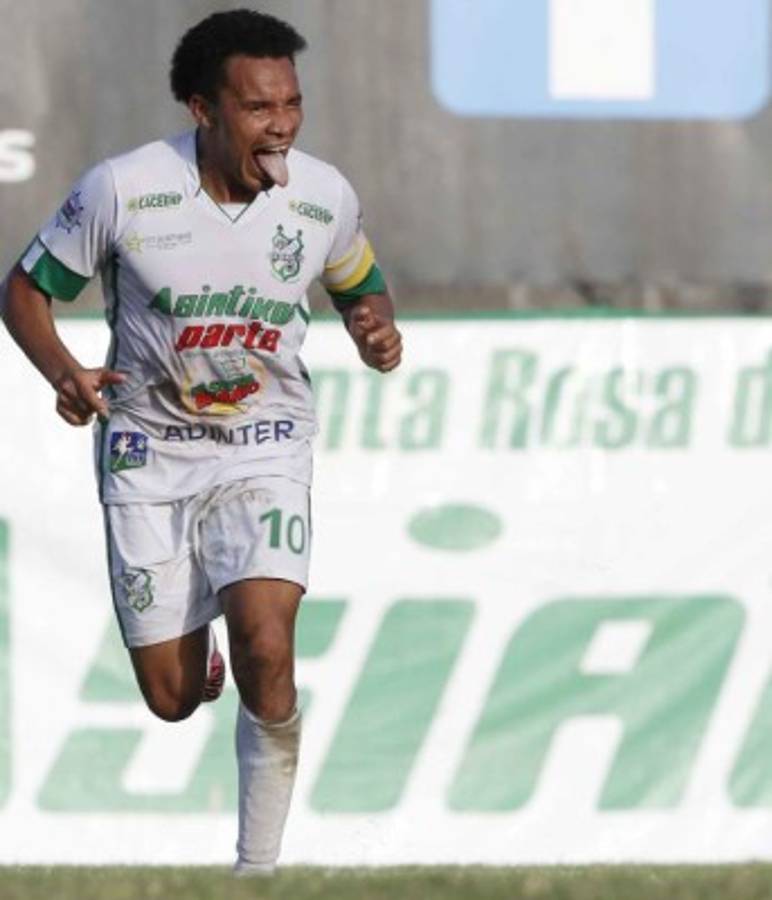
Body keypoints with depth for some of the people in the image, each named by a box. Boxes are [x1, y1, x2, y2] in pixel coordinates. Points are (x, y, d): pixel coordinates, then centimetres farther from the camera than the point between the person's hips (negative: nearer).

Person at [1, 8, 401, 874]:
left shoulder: (325, 195, -9)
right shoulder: (123, 188, -17)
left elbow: (360, 285, 13)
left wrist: (378, 330, -11)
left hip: (265, 447, 0)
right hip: (149, 452, 0)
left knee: (264, 649, -23)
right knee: (172, 697, 3)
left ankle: (259, 868, -8)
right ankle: (196, 654, 44)